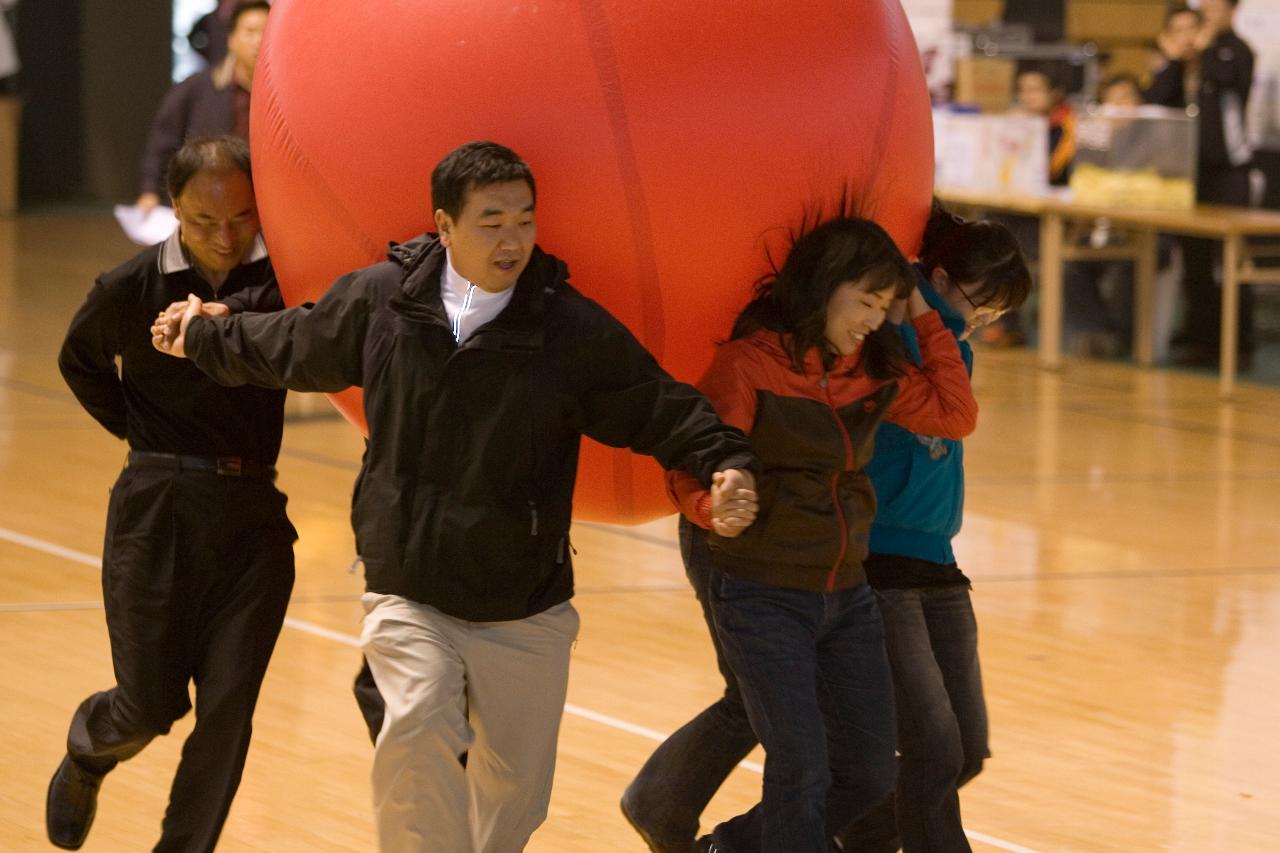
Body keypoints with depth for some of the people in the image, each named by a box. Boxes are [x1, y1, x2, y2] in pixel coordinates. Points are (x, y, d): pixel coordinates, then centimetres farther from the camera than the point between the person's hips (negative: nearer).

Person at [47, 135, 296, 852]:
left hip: (252, 513, 1)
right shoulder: (131, 290, -3)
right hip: (156, 510, -1)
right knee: (149, 707, 4)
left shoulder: (282, 279, -5)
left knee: (228, 709, -4)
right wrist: (139, 430, 10)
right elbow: (80, 364, 18)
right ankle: (86, 754, 38)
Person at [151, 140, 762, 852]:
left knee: (514, 793, 8)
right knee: (417, 733, -26)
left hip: (526, 612, 0)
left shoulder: (574, 327, -9)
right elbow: (292, 347, 17)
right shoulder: (378, 300, -3)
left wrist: (729, 465, -23)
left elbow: (662, 409, -5)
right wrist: (203, 338, 32)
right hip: (409, 598, 0)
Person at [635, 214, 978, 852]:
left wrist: (923, 318, 3)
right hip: (762, 598, -7)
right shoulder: (749, 363, -11)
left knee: (868, 775, 7)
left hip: (845, 598, 7)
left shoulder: (871, 372, 7)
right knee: (802, 769, -12)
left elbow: (955, 414, 5)